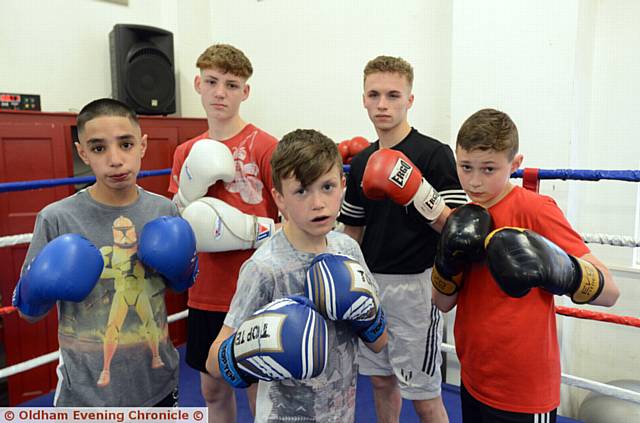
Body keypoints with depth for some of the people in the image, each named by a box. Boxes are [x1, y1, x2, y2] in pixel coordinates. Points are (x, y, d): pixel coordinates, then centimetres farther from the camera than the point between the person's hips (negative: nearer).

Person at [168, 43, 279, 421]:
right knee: (213, 388, 20)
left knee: (260, 393, 10)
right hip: (206, 295, 5)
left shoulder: (266, 147, -12)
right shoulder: (187, 153, 5)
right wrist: (190, 187, -9)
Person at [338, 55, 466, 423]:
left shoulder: (435, 154, -11)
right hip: (370, 284, 6)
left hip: (414, 286, -6)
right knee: (382, 381, 20)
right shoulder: (362, 162, 8)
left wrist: (418, 193, -29)